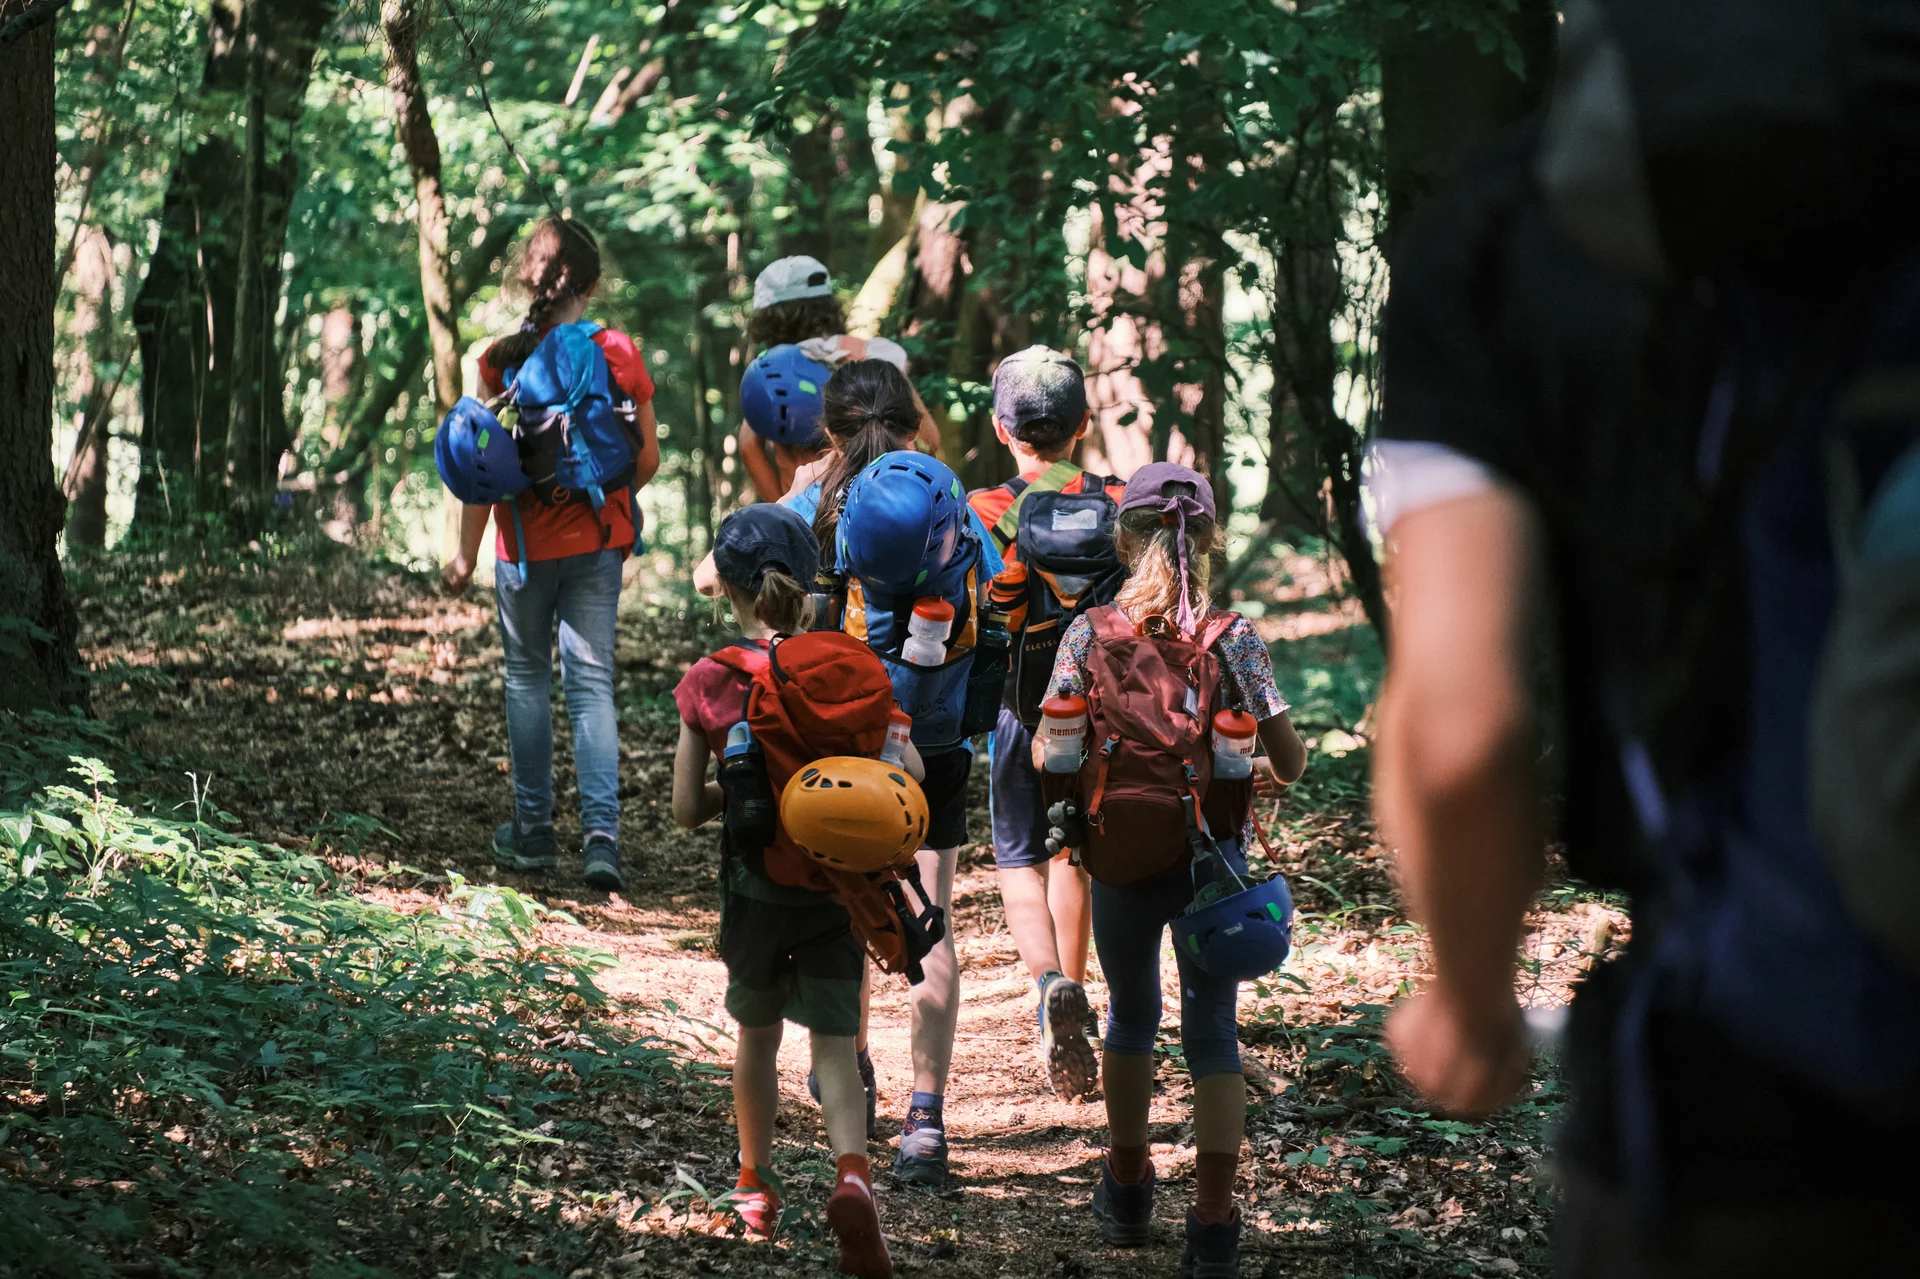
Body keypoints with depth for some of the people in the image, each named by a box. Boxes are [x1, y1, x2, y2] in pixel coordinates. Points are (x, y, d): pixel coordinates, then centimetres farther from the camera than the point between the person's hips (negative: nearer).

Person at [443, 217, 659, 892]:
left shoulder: (503, 361, -9)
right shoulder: (620, 354, -4)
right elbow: (648, 460, 2)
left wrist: (466, 555, 0)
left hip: (526, 544, -1)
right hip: (597, 543, 1)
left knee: (527, 678, 14)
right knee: (591, 683, 3)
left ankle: (533, 831, 18)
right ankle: (601, 833, -11)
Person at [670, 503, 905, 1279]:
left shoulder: (708, 683, -8)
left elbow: (686, 810, -6)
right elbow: (908, 772, -11)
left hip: (754, 885, 0)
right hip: (838, 886, 0)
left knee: (758, 1033, 23)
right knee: (834, 1042, 6)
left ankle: (756, 1189, 35)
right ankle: (852, 1173, -21)